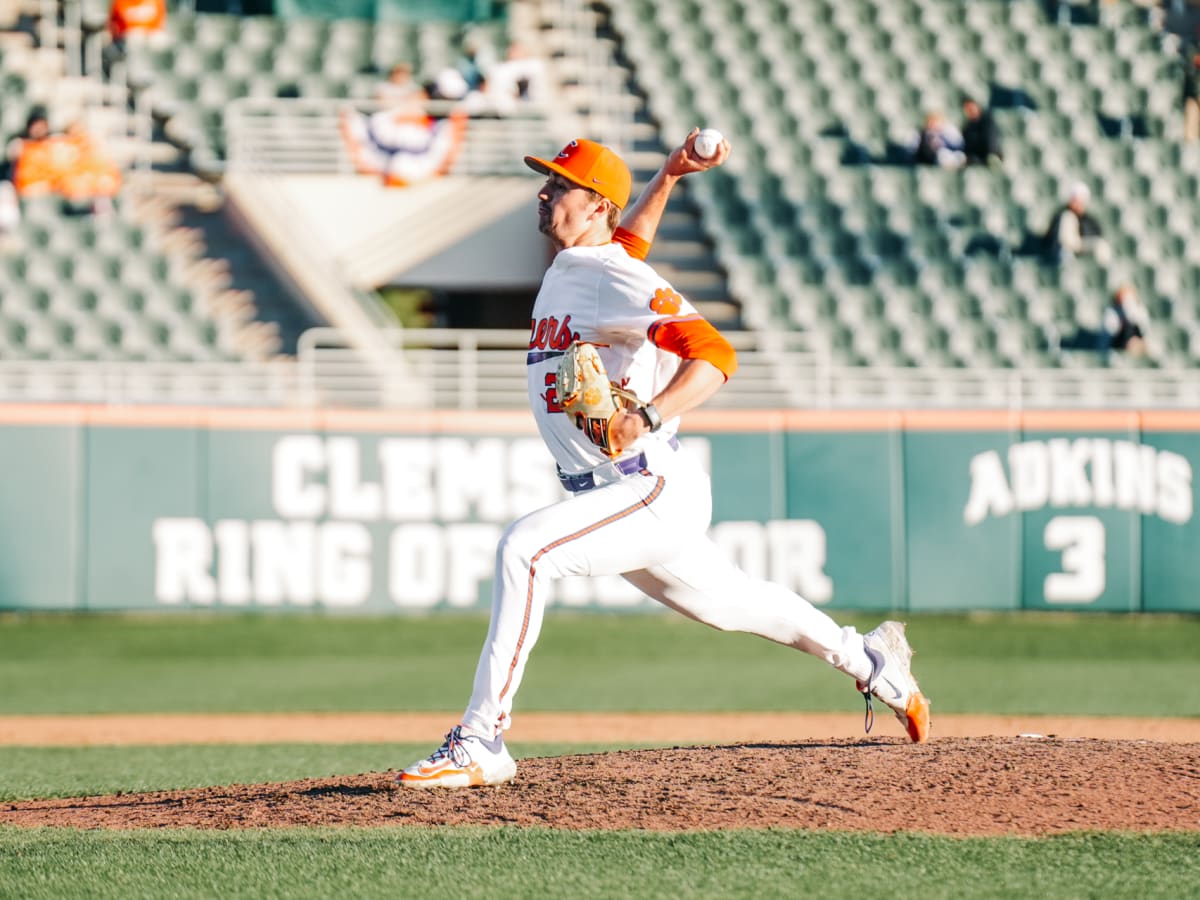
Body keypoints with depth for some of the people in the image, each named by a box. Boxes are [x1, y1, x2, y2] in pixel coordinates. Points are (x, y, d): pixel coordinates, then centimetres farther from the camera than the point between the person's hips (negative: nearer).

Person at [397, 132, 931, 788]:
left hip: (654, 488, -10)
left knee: (524, 549, -28)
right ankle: (869, 661, 43)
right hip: (610, 494, 10)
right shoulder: (564, 268, 11)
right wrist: (667, 176, 19)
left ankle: (482, 740, -29)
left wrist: (648, 417, -40)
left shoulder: (616, 282, -16)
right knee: (724, 603, 24)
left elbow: (715, 354, -27)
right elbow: (628, 238, 31)